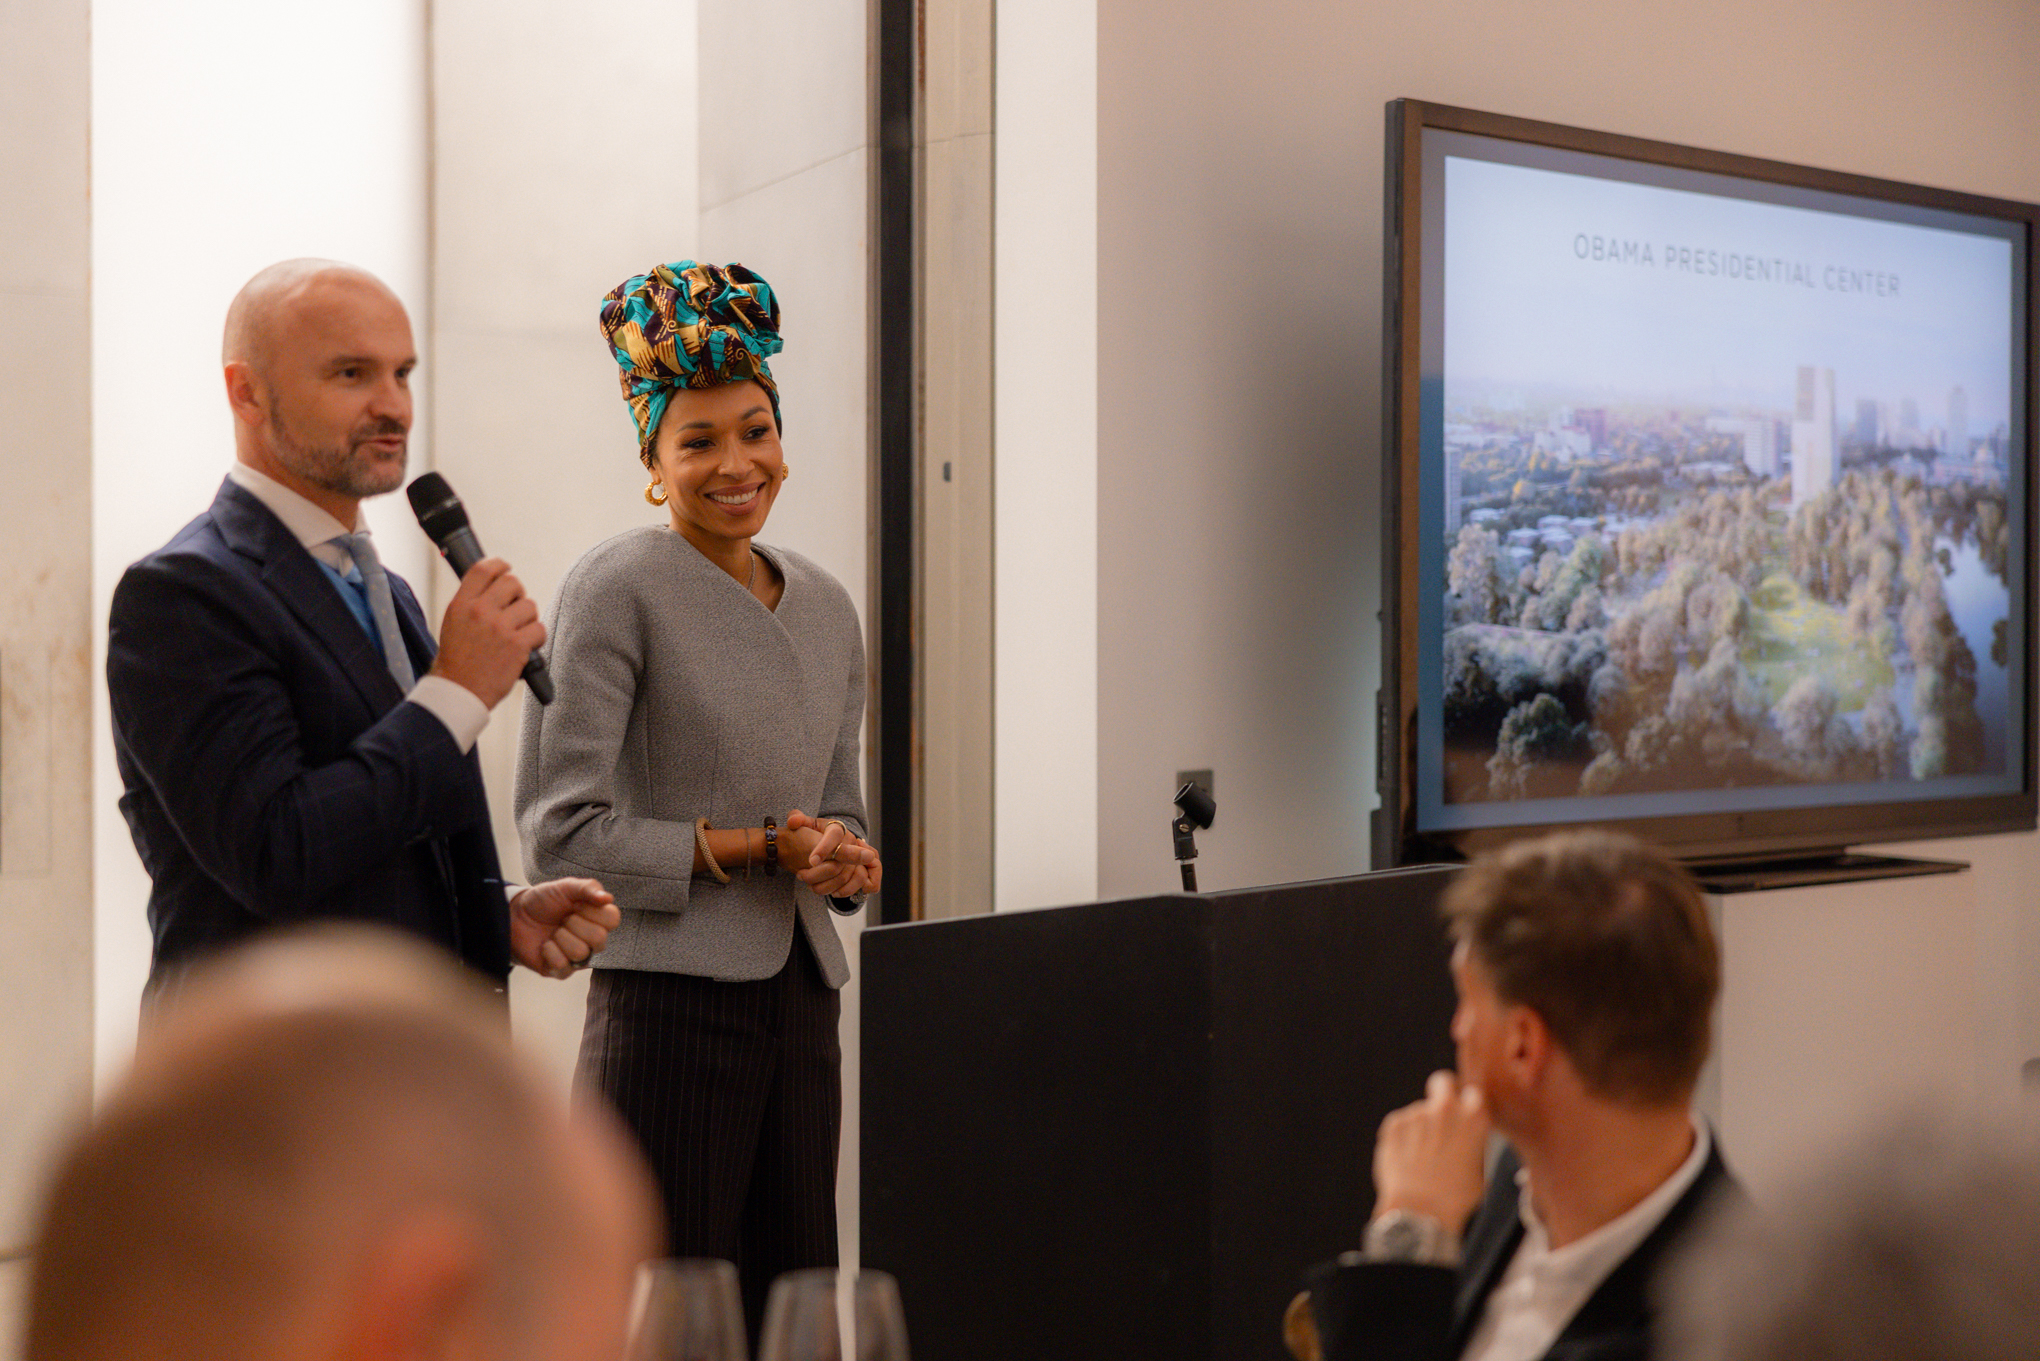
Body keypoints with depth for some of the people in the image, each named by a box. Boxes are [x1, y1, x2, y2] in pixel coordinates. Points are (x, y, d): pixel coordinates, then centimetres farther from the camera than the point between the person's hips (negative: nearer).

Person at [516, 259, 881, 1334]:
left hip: (802, 1003, 7)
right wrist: (751, 849, -12)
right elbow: (561, 832, -11)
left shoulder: (826, 607, 14)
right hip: (670, 1004, -6)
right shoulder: (617, 586, -6)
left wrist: (844, 860, 0)